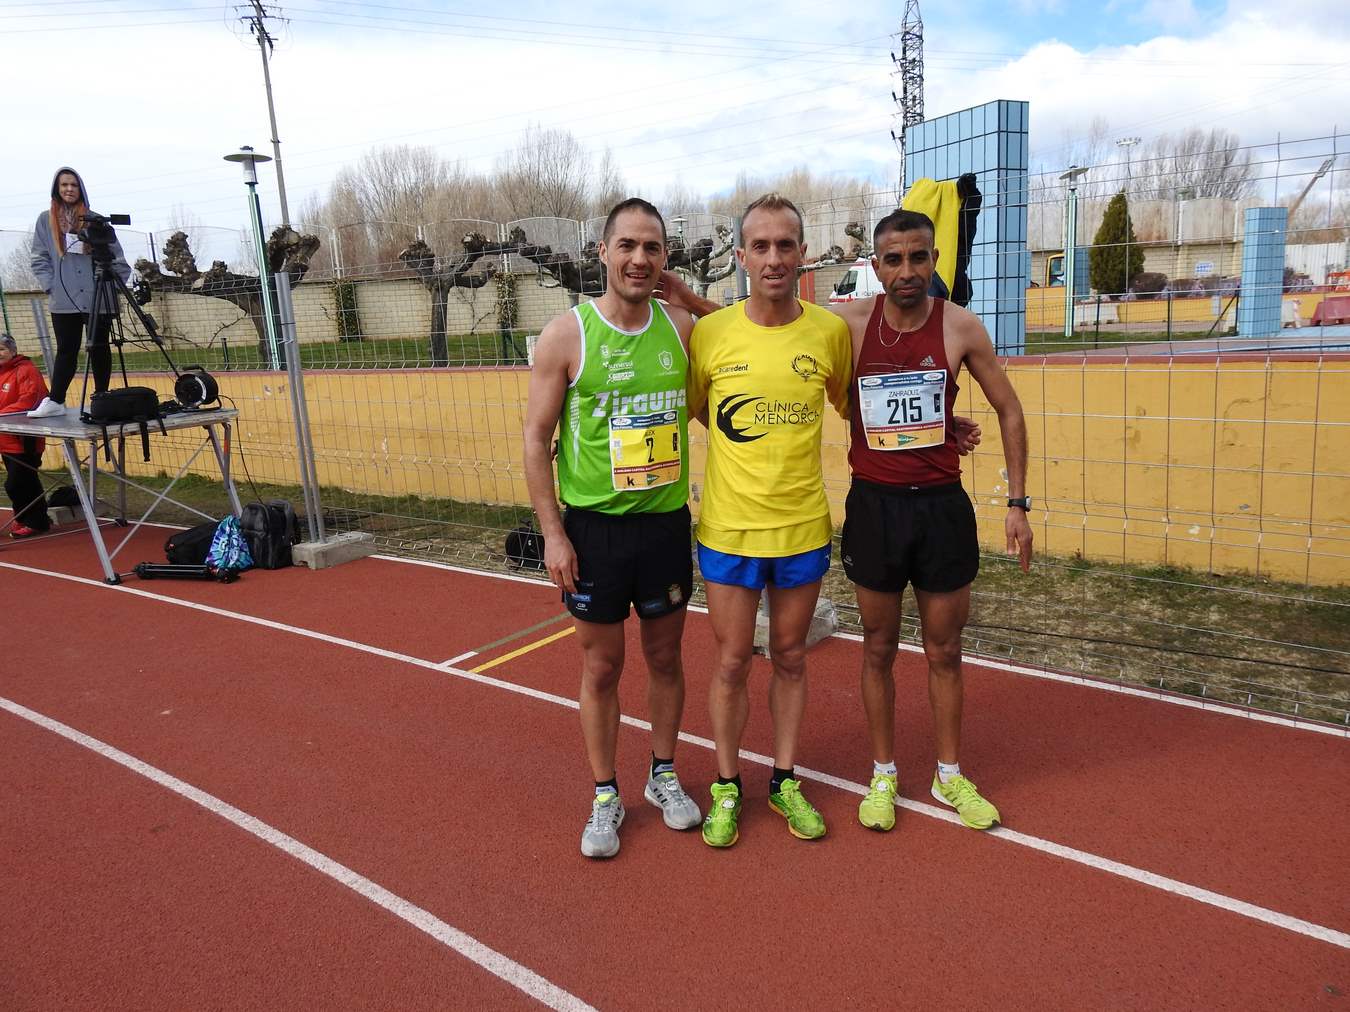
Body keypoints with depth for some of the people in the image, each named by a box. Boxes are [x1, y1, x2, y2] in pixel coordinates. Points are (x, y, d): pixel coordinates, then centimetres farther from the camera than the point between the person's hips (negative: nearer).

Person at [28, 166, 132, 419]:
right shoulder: (46, 220, 8)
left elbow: (116, 256, 7)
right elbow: (39, 259, 8)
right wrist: (51, 285, -4)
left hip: (99, 300, 0)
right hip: (64, 301, 0)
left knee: (99, 350, 4)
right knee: (66, 351, 0)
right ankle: (55, 401, 3)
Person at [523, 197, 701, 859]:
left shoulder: (681, 328, 1)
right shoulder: (567, 335, -8)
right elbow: (537, 438, -7)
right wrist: (552, 532, -10)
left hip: (667, 521, 3)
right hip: (594, 525, -3)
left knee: (665, 656, 16)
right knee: (601, 666, 9)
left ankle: (663, 776, 36)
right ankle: (605, 796, 27)